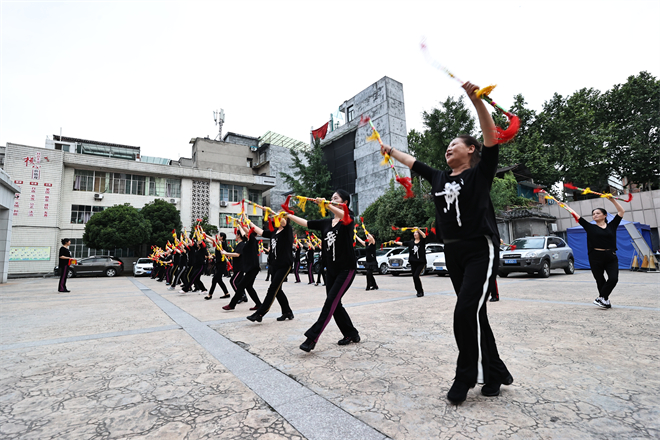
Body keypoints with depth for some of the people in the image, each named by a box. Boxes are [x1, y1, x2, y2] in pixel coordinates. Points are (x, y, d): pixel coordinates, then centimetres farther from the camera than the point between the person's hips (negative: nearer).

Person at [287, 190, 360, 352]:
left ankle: (312, 337, -9)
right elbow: (305, 223, 8)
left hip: (346, 270, -7)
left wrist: (327, 205, -43)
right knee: (335, 303, 9)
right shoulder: (326, 223, 10)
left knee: (331, 301, -11)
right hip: (331, 270, 7)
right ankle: (351, 334, 25)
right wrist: (288, 215, 1)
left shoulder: (348, 221, -8)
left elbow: (345, 217, -32)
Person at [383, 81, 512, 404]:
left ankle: (466, 376, 5)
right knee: (473, 314, 11)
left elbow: (491, 138, -16)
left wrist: (476, 100, -25)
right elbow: (411, 161, 24)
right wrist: (388, 150, 32)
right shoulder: (439, 178, 13)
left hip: (480, 251, -6)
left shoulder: (480, 172, -1)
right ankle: (494, 374, 27)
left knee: (466, 311, -14)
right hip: (453, 253, 6)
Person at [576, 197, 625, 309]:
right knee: (600, 281, 4)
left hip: (611, 257, 1)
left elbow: (621, 211, 10)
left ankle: (601, 298, 1)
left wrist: (612, 199, 6)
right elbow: (576, 216, 4)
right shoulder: (590, 227, 6)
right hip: (596, 257, -1)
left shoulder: (612, 226, 10)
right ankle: (605, 300, 20)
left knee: (613, 279, -13)